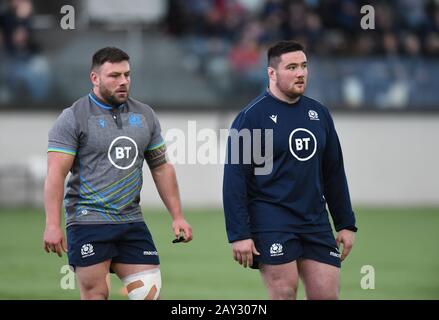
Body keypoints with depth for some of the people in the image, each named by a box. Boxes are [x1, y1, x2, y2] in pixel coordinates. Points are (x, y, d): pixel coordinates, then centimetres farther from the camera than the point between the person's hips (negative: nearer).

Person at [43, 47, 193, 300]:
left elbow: (161, 168, 18)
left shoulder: (145, 115, 12)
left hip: (132, 222, 5)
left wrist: (177, 216, 13)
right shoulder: (74, 118, -4)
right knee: (95, 294, -5)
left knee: (151, 292, -3)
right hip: (88, 221, -5)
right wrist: (53, 225, -18)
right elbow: (56, 174, -9)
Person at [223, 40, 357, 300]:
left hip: (316, 222, 6)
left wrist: (346, 224, 15)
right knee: (284, 294, -7)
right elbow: (234, 179, -9)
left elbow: (334, 174, 19)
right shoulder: (251, 116, -5)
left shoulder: (319, 113, 13)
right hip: (272, 223, -6)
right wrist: (238, 234, -15)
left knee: (327, 295, 0)